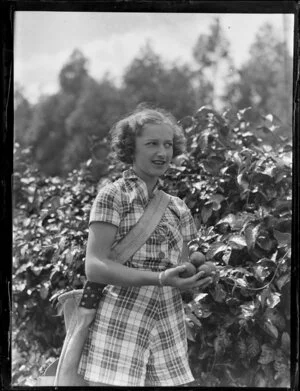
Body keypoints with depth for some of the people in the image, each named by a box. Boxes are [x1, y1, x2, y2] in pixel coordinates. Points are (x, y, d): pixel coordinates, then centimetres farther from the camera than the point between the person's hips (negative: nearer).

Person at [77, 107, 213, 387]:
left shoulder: (177, 208, 15)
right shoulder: (113, 196, -2)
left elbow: (181, 272, 15)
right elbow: (94, 267, -12)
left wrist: (199, 276, -9)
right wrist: (160, 278, -23)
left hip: (168, 330, 5)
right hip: (119, 325, -5)